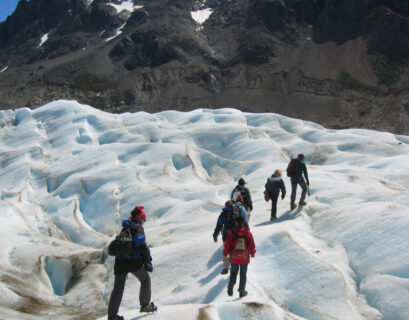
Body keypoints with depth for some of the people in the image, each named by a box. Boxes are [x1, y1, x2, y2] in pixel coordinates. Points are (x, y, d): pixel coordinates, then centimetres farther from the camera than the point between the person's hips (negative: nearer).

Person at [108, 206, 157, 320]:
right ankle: (145, 305, 18)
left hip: (120, 262, 6)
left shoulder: (124, 229, 21)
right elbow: (141, 244, -15)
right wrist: (147, 260, -8)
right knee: (145, 279, 17)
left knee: (118, 288, 9)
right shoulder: (138, 227, -2)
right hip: (133, 261, -6)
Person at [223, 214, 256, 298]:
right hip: (245, 258, 0)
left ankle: (231, 284, -3)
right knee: (243, 274, 13)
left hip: (234, 257, 0)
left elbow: (227, 245, -6)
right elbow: (252, 245, 1)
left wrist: (225, 254, 8)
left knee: (233, 272, 18)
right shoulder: (248, 233, -8)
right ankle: (242, 290, 15)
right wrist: (252, 253, 18)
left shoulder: (231, 233, -10)